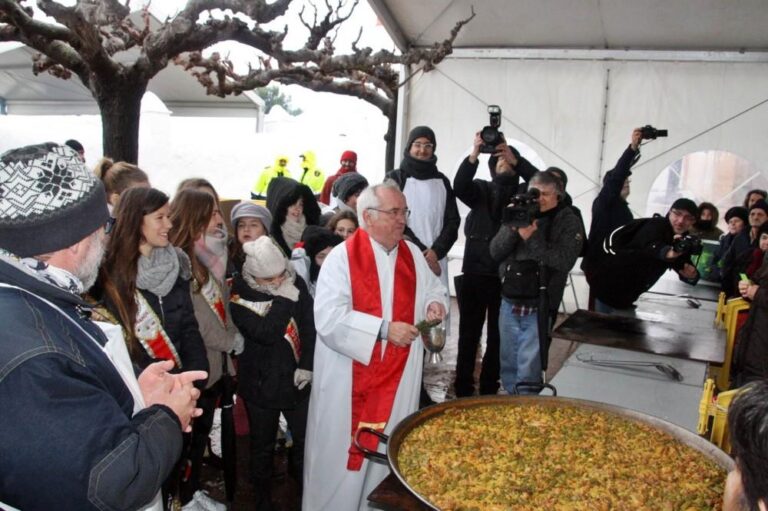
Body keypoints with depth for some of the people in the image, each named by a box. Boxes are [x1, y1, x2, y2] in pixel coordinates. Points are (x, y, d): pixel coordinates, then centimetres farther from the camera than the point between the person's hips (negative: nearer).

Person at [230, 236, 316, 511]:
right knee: (262, 446, 14)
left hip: (295, 379, 3)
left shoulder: (296, 283, -7)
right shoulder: (239, 293, -15)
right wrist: (283, 300, -25)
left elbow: (310, 325, -1)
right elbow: (265, 333, -25)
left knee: (305, 439, 14)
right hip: (261, 383, -2)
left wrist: (307, 365, -6)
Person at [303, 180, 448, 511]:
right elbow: (328, 319, -22)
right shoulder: (342, 257, -13)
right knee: (341, 453, 7)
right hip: (350, 380, -4)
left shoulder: (413, 254, 5)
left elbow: (433, 288, 19)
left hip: (399, 376, 5)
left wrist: (435, 303, -4)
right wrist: (384, 329, -23)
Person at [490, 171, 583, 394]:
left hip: (538, 307, -4)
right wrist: (513, 229, -14)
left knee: (528, 368, -4)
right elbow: (495, 252, 1)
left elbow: (565, 260, -17)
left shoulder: (568, 221, -2)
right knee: (508, 364, 14)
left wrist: (532, 237, -21)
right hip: (509, 302, 4)